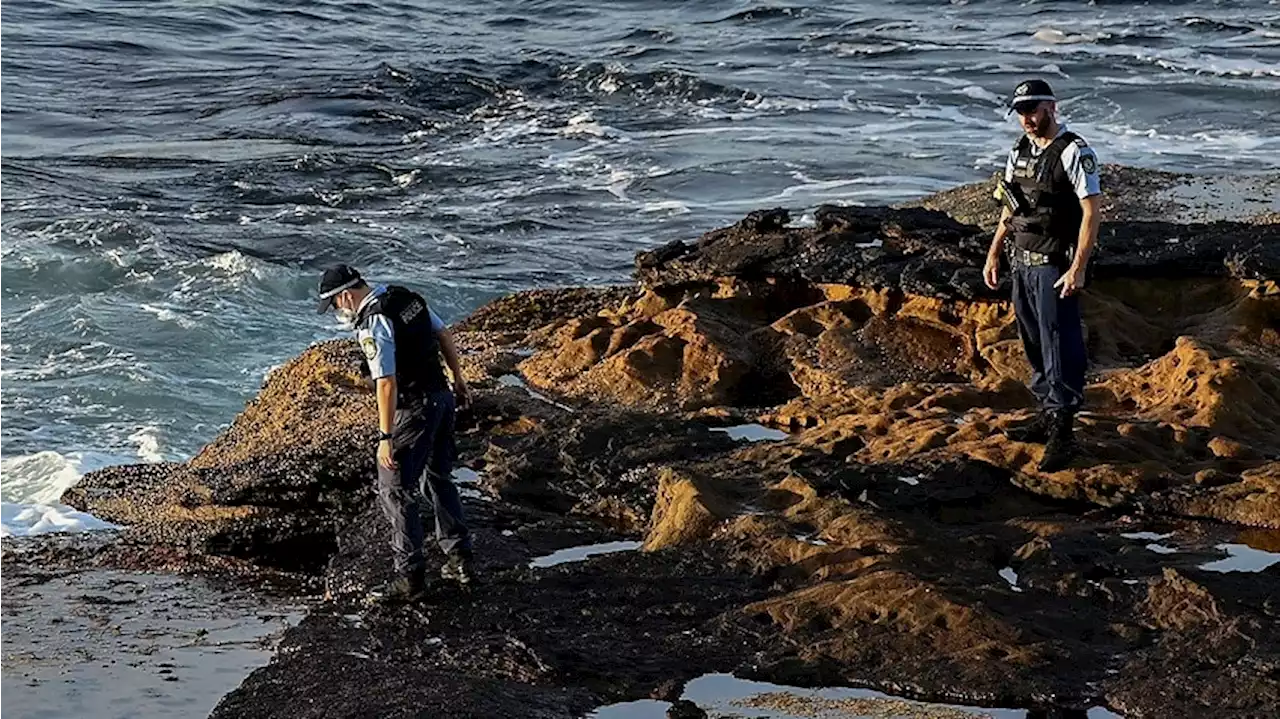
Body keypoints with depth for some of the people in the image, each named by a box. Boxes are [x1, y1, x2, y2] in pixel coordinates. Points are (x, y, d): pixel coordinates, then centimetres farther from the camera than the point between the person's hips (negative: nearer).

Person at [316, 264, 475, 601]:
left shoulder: (373, 326, -21)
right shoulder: (407, 296, 5)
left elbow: (387, 384, -27)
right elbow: (444, 336, 15)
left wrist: (385, 438, -25)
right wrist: (458, 381, 24)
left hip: (413, 410, -9)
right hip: (442, 398, 9)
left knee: (395, 493, 0)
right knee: (439, 480, 21)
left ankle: (410, 576, 0)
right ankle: (460, 559, 26)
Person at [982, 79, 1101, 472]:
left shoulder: (1074, 152, -13)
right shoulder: (1019, 152, 11)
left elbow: (1092, 211, -17)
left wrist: (1077, 269, -22)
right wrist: (994, 253, 16)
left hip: (1054, 266, -8)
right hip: (1022, 263, 8)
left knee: (1060, 348, -7)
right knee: (1034, 346, 14)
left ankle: (1062, 433, -6)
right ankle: (1047, 415, 25)